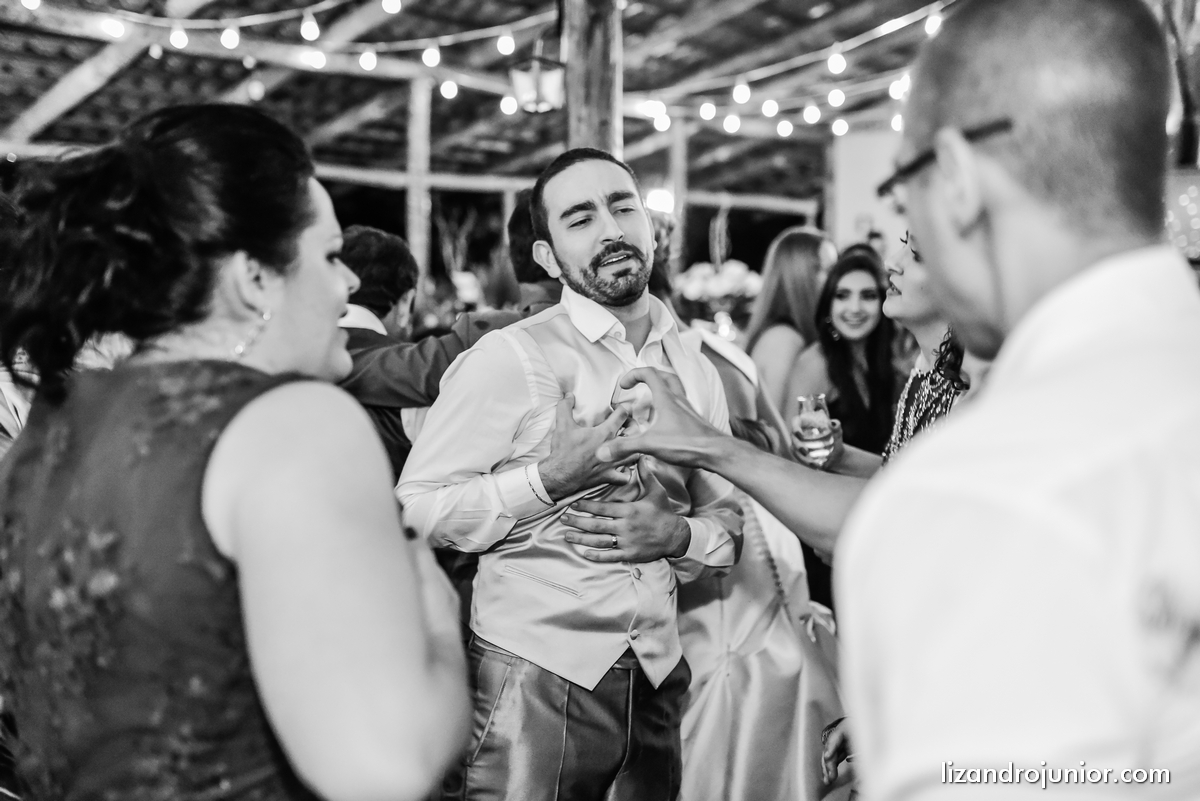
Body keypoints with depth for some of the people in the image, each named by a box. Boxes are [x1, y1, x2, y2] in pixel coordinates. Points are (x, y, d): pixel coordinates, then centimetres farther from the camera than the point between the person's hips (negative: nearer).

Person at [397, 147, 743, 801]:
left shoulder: (695, 372, 8)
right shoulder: (509, 358, -9)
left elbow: (728, 525, 14)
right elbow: (414, 508, -13)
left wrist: (679, 534, -7)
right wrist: (550, 478, -21)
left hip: (658, 678, 5)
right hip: (537, 675, -5)